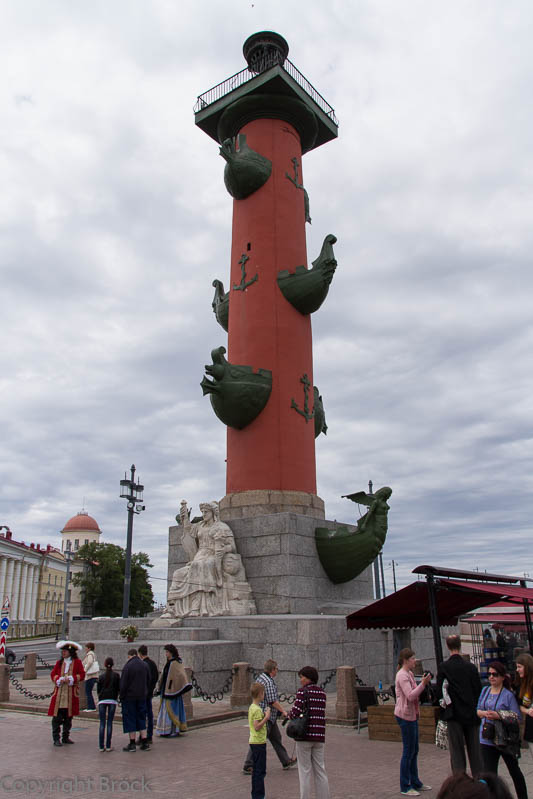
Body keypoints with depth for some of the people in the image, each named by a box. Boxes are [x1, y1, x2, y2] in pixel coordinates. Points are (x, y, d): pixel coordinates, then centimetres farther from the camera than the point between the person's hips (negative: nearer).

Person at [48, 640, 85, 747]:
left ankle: (66, 737, 22)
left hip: (71, 693, -1)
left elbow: (82, 674, -3)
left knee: (69, 716, 9)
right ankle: (56, 739, 2)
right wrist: (59, 679, -13)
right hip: (59, 693, 1)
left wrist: (71, 679, -16)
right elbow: (53, 674, 6)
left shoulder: (77, 662, 2)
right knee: (57, 716, -5)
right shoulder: (59, 662, 10)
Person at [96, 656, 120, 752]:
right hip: (112, 700, -1)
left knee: (102, 723, 4)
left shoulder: (101, 676, 6)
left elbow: (98, 690, 8)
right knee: (110, 722, 2)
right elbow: (119, 688, 2)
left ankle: (101, 746, 2)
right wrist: (117, 697, 19)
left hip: (102, 700, 1)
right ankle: (108, 746, 1)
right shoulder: (116, 675, 2)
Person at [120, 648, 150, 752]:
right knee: (141, 719, 13)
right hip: (142, 697, 5)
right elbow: (147, 682, 12)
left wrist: (122, 697, -5)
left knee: (130, 720, 4)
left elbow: (123, 683, -13)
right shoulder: (144, 665, 5)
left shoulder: (128, 666, -14)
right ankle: (144, 743, 12)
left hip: (130, 697, -5)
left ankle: (132, 744, 6)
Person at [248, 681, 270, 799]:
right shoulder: (257, 709, -19)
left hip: (254, 741, 10)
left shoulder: (252, 707, 11)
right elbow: (257, 727, -24)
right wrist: (266, 717, -20)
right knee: (260, 771, -3)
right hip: (259, 742, -10)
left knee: (256, 770, 16)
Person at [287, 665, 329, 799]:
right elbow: (320, 713, 12)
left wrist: (290, 716, 2)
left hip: (305, 734, -5)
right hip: (319, 736, 6)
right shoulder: (322, 692, 9)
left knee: (305, 770, 5)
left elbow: (296, 711, -20)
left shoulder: (303, 691, -10)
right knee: (320, 770, 14)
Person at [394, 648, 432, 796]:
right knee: (408, 751, -2)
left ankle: (415, 783, 27)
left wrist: (423, 683, 8)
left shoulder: (409, 674, 14)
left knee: (414, 750, 16)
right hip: (405, 715, -10)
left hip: (412, 715, 10)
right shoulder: (402, 675, -18)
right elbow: (410, 696, -27)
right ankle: (405, 787, 7)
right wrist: (423, 683, -29)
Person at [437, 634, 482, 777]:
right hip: (471, 713, 3)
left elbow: (439, 691, -8)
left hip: (454, 713, -3)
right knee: (474, 748, 14)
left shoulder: (443, 667, -9)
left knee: (456, 750, 4)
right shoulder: (471, 666, -3)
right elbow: (478, 690, 1)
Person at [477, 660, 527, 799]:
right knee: (489, 774, 1)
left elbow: (517, 718, -14)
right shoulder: (485, 690, 3)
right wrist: (485, 713, -11)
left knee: (514, 771, 18)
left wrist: (498, 716, -24)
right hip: (487, 739, 3)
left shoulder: (509, 695, -11)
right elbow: (477, 710, 10)